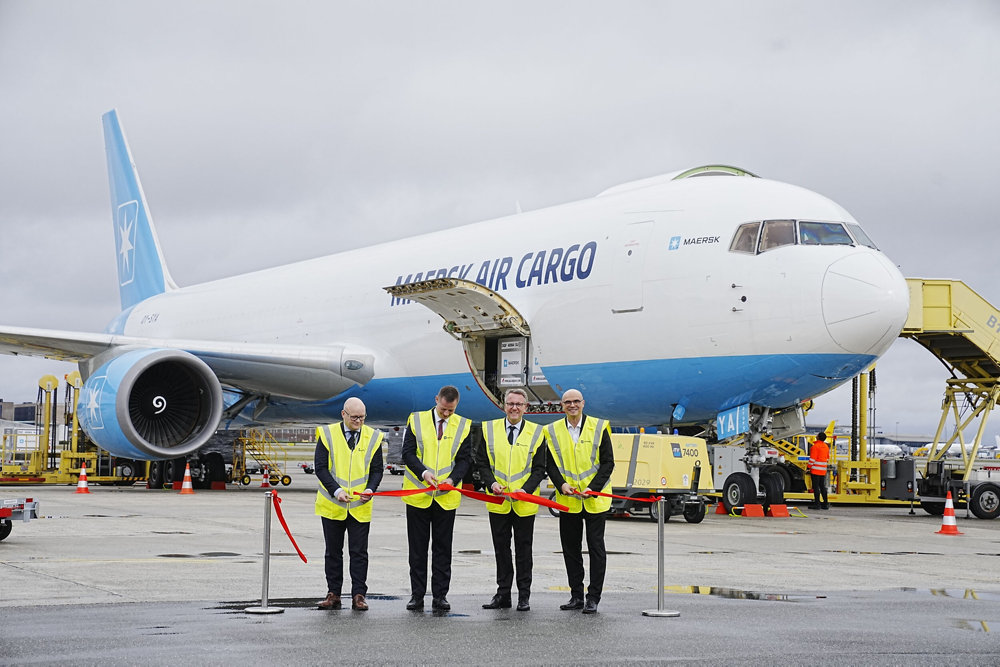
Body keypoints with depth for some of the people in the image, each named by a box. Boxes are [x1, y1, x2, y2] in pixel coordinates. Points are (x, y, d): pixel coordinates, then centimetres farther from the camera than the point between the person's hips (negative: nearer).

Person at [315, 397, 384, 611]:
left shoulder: (373, 437, 3)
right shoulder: (327, 434, -2)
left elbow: (376, 470, 4)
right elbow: (320, 467, -6)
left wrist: (370, 489, -15)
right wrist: (336, 491, -19)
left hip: (360, 506, 0)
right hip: (332, 505, 0)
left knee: (359, 553, 0)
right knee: (333, 552, 8)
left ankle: (359, 595, 5)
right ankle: (333, 594, 15)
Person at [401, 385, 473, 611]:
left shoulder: (463, 426, 4)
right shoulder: (416, 420, 1)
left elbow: (464, 459, 2)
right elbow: (407, 453, -4)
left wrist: (452, 478, -16)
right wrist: (423, 472, -20)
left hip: (447, 497, 0)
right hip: (418, 495, 0)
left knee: (442, 548, 4)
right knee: (417, 548, 5)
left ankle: (440, 596, 10)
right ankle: (417, 595, 13)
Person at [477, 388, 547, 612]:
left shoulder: (536, 433, 0)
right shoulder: (489, 430, 4)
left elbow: (539, 469, 0)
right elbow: (482, 463, 6)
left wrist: (525, 490, -15)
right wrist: (491, 483, -11)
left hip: (524, 504, -2)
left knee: (523, 549, 5)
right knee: (501, 549, 8)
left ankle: (524, 595, 13)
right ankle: (503, 594, 15)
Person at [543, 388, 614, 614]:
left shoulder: (599, 427, -1)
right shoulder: (553, 431, 6)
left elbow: (608, 462, -3)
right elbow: (551, 464, 7)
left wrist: (593, 488, -14)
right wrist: (561, 484, -11)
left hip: (594, 500, -3)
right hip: (567, 500, 3)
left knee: (596, 548, -1)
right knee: (570, 549, 8)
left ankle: (593, 598, 3)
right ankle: (576, 596, 17)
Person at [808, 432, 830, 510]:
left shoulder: (815, 446, -13)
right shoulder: (826, 447, 13)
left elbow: (812, 458, -16)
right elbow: (827, 459, 20)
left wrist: (809, 468, -10)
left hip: (815, 470, -8)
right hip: (823, 470, 8)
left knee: (816, 487, -5)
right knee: (822, 487, 12)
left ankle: (817, 504, -6)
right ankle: (825, 504, 12)